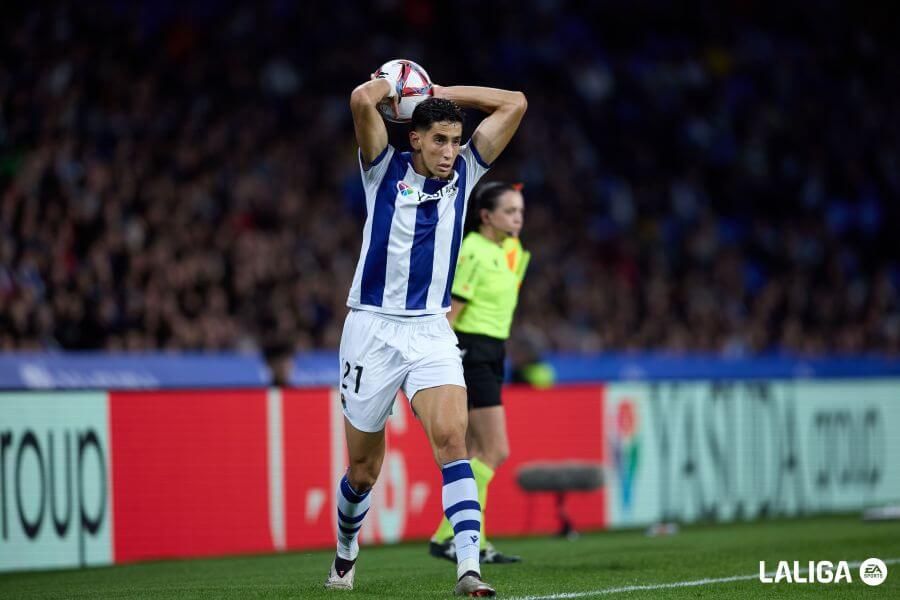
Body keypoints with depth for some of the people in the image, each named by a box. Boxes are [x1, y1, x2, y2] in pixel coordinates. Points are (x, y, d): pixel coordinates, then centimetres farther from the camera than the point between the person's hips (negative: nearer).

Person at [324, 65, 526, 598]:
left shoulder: (464, 174, 6)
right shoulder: (386, 169, -2)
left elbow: (514, 104, 3)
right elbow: (362, 100, -20)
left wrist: (442, 92, 6)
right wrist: (394, 83, 0)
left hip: (432, 331, 2)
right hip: (372, 328, -2)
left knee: (452, 440, -21)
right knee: (364, 468, 7)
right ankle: (346, 555, 35)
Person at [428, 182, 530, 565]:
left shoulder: (509, 250, 11)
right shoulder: (473, 253, -15)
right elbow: (448, 314, -17)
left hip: (491, 354, 9)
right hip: (470, 353, -9)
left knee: (476, 454, 10)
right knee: (496, 451, -10)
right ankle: (446, 536, -8)